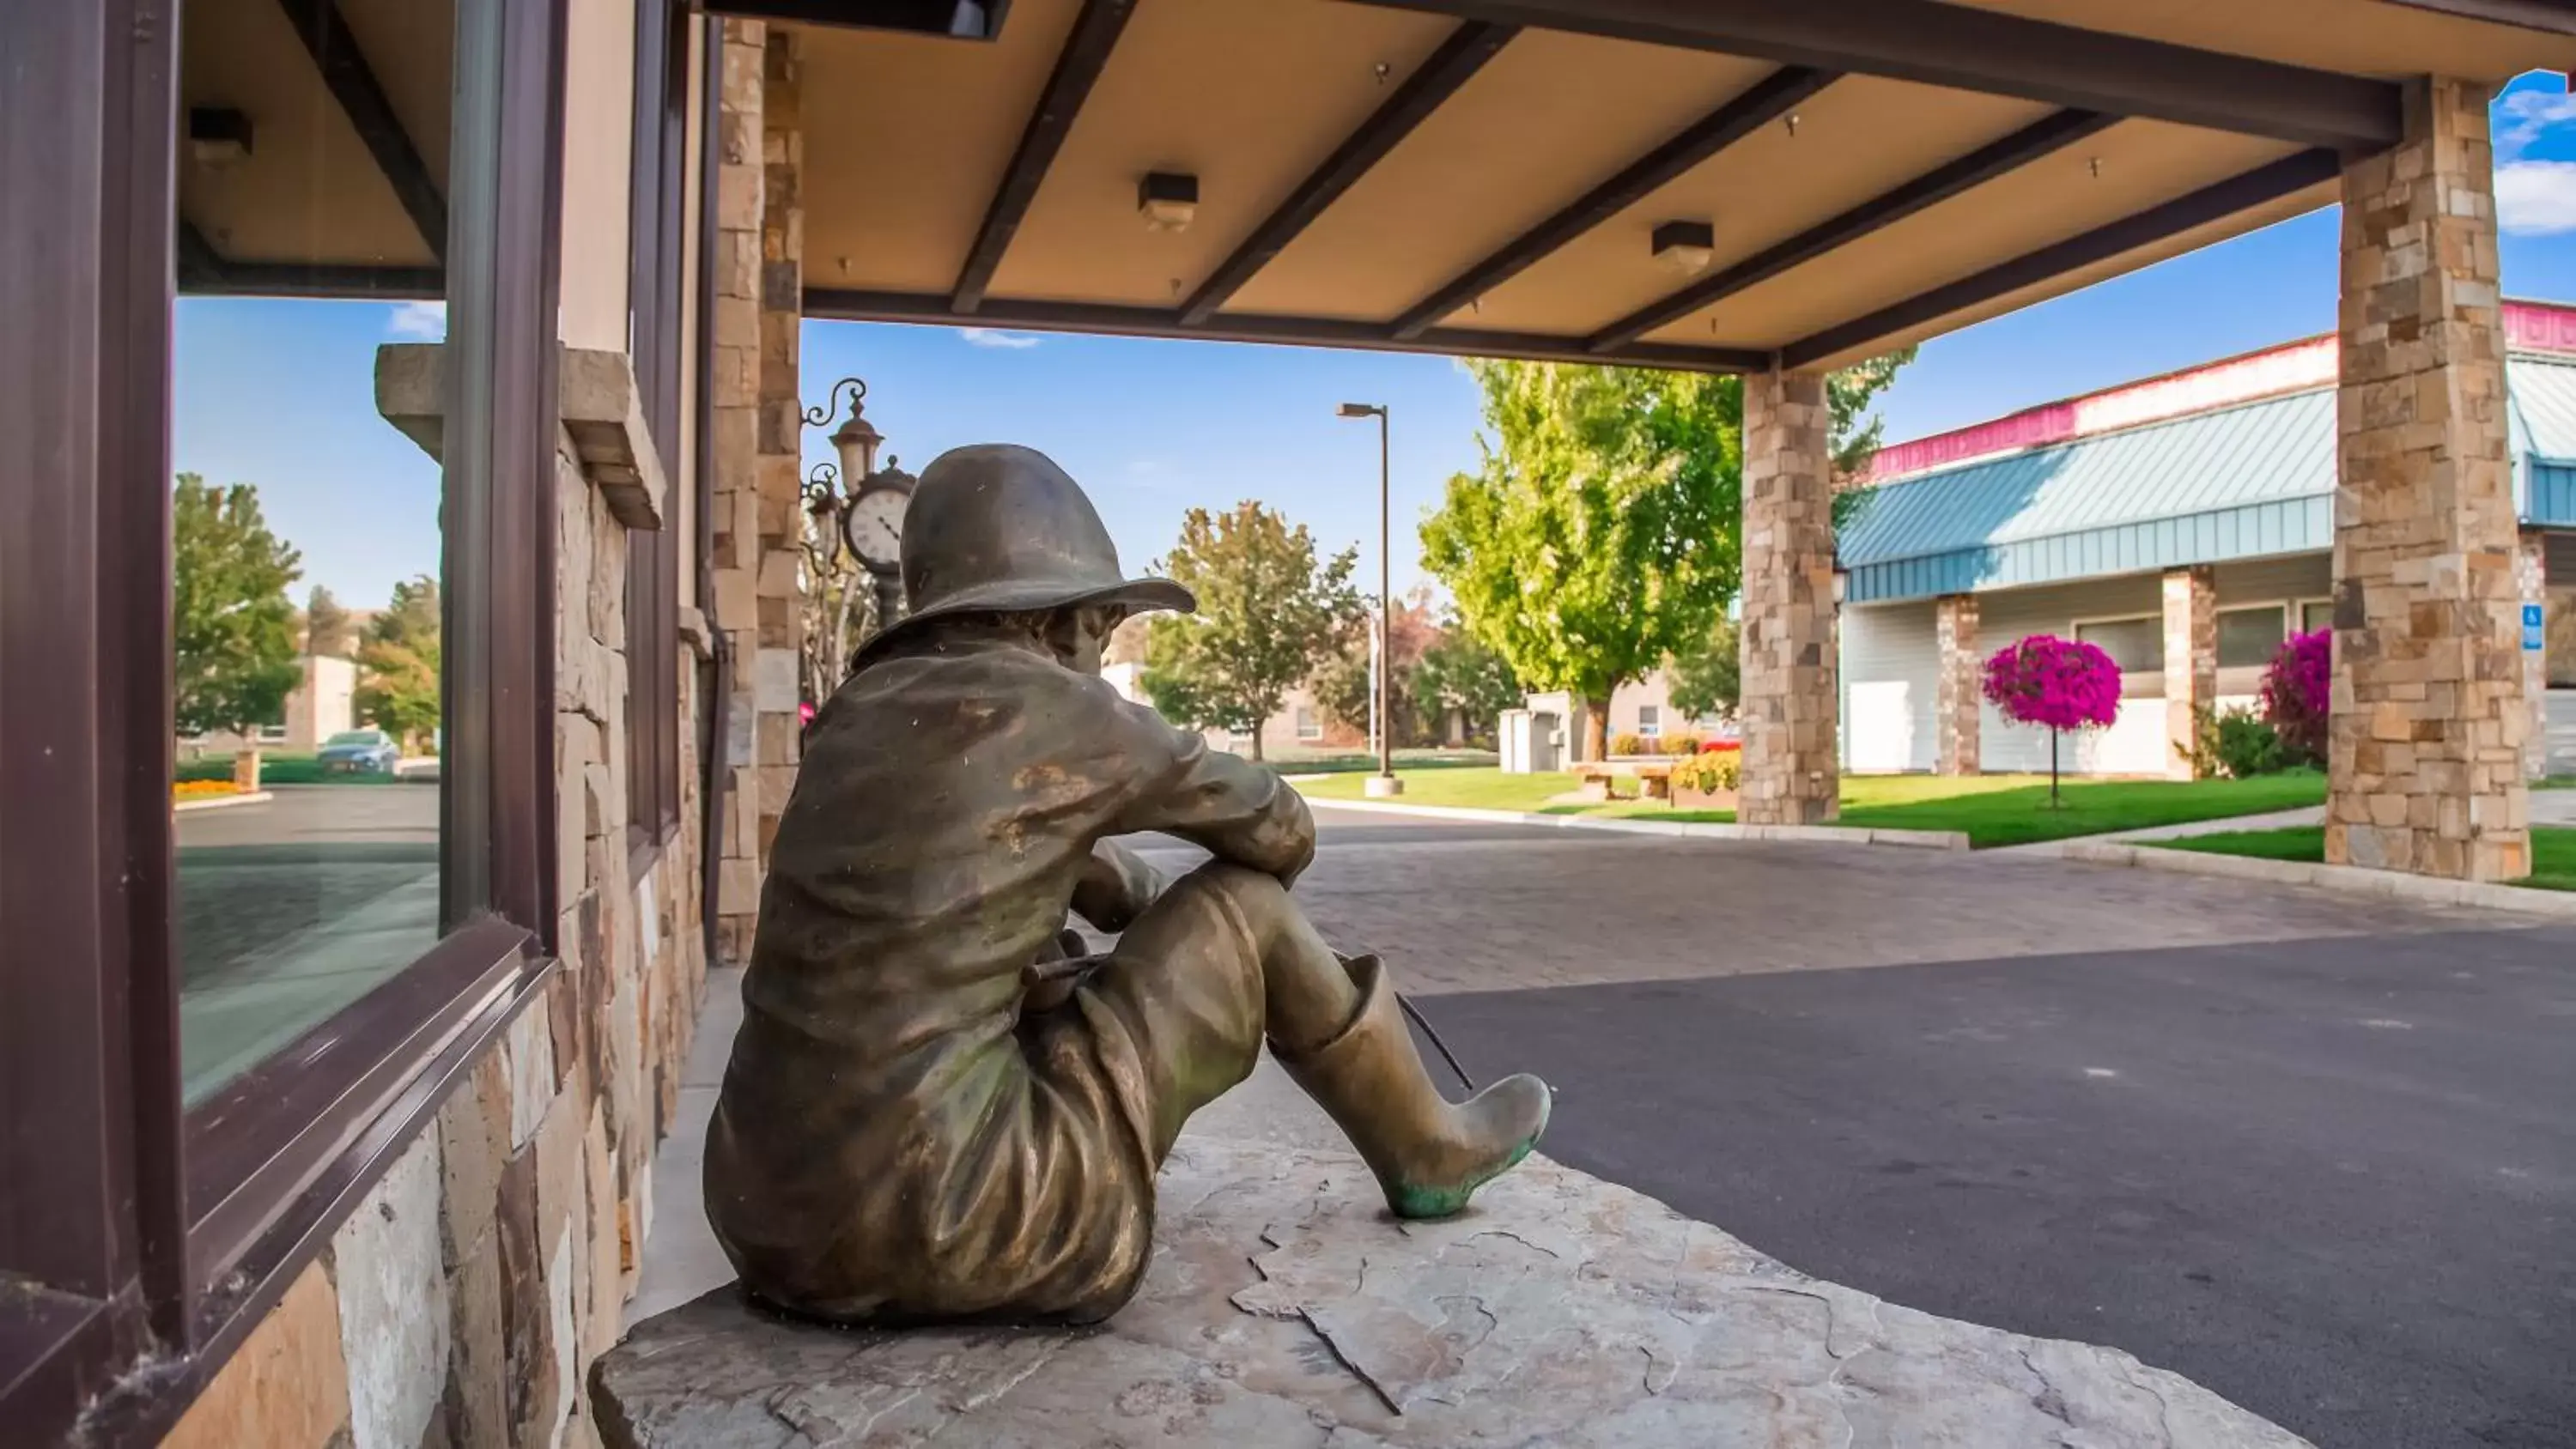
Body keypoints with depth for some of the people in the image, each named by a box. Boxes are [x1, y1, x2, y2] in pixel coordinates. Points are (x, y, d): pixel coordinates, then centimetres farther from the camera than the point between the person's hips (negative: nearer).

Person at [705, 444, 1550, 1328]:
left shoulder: (861, 709, 11)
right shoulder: (1051, 707, -8)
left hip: (775, 1218, 8)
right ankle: (1427, 1154, 23)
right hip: (938, 1229, -7)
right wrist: (1202, 921, 28)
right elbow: (1279, 830, 8)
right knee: (1251, 910, 4)